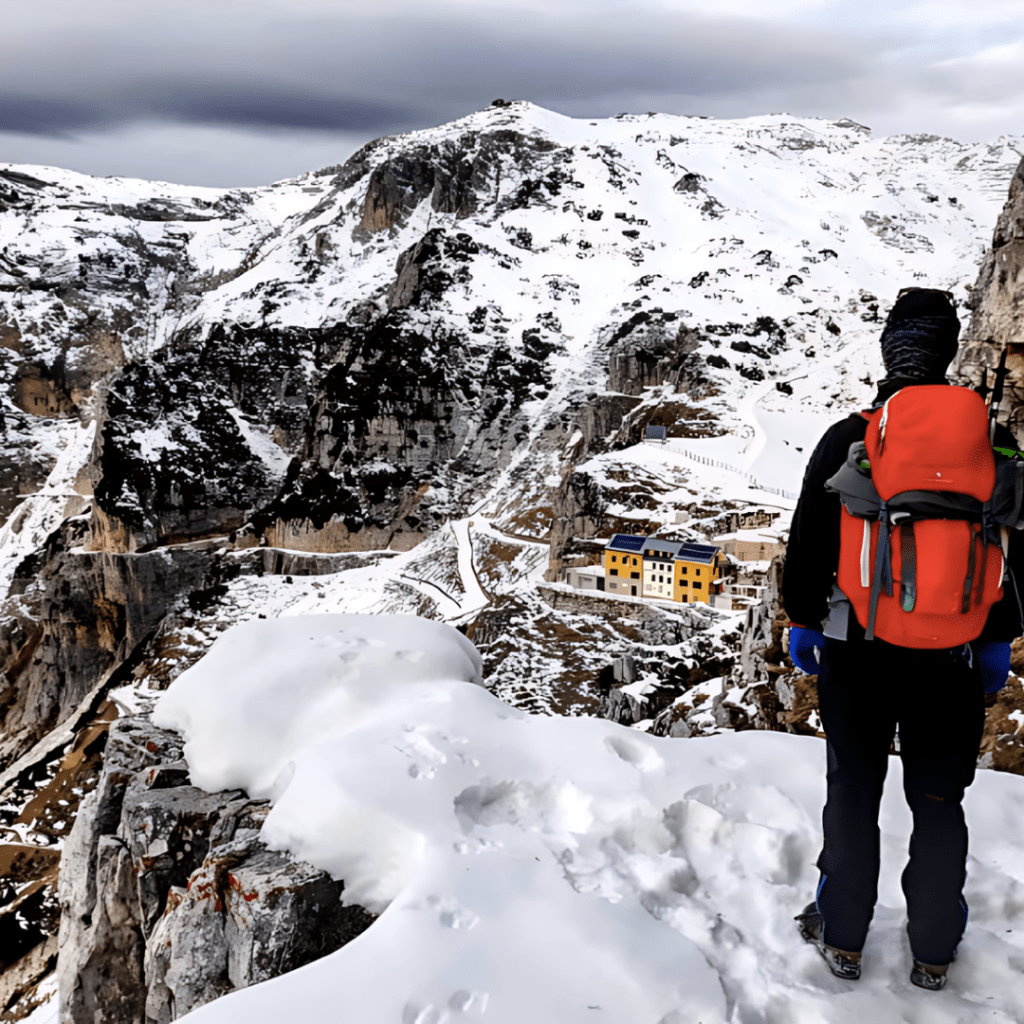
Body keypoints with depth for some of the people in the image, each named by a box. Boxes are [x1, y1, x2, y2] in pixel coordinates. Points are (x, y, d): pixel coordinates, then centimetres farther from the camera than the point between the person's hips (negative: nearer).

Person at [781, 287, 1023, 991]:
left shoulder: (847, 439, -7)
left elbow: (809, 540, -2)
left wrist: (802, 621, 10)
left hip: (857, 646, -1)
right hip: (951, 655, 1)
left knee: (853, 793, 12)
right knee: (939, 800, 14)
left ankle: (843, 937, 22)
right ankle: (934, 951, 25)